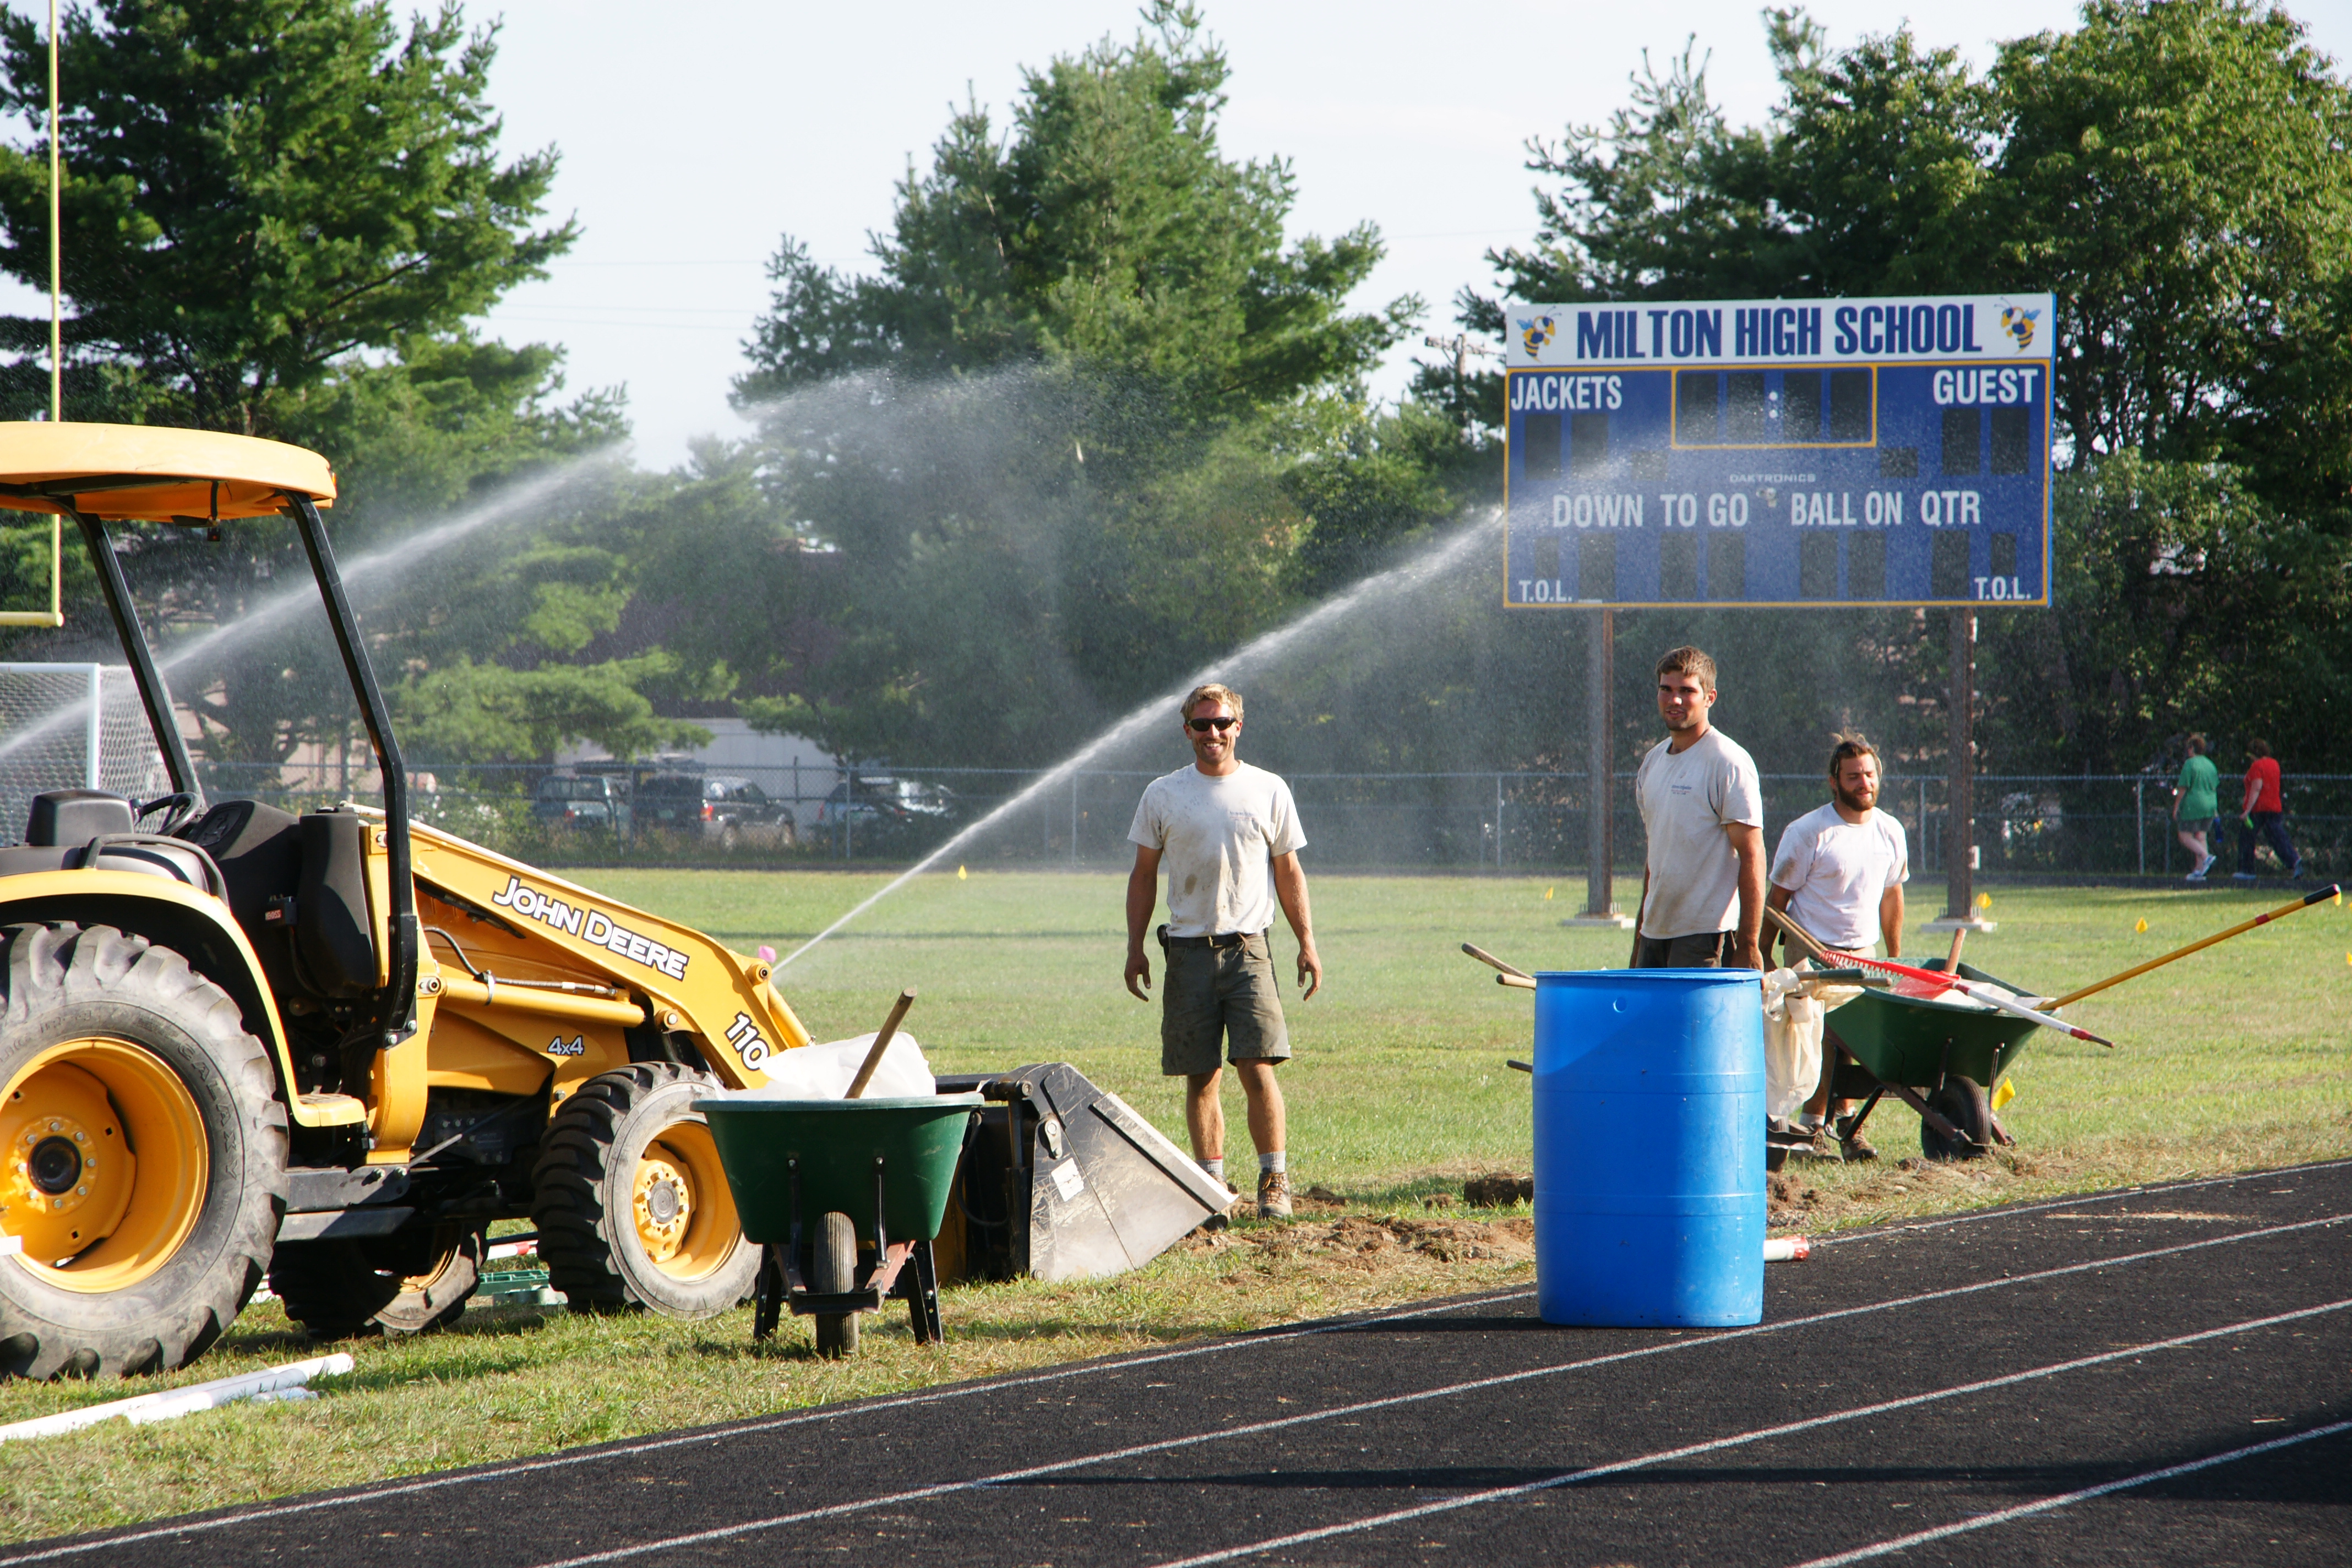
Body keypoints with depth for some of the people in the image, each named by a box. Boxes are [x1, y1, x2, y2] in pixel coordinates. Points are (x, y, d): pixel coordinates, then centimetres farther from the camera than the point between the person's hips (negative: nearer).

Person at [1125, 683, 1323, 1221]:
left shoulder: (1268, 791, 7)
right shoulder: (1162, 796, 8)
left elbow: (1288, 872, 12)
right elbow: (1144, 874, 12)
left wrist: (1307, 944, 6)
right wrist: (1135, 948, 6)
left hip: (1248, 948, -1)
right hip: (1188, 949, 1)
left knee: (1257, 1066, -12)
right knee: (1201, 1076, 2)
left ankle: (1274, 1180, -5)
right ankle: (1211, 1182, 9)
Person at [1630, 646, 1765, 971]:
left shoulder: (1729, 764, -9)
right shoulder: (1653, 762, 14)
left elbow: (1752, 857, -13)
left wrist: (1748, 946, -17)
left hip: (1706, 936, -7)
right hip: (1655, 933, 7)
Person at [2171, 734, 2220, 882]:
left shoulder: (2190, 764, -10)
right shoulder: (2210, 764, 11)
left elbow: (2183, 788, -12)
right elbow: (2215, 787, 18)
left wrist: (2176, 807, -5)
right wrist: (2215, 809, 25)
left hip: (2192, 805, -7)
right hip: (2209, 806, 7)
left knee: (2185, 837, -1)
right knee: (2201, 837, 10)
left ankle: (2206, 856, -23)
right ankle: (2199, 870, 6)